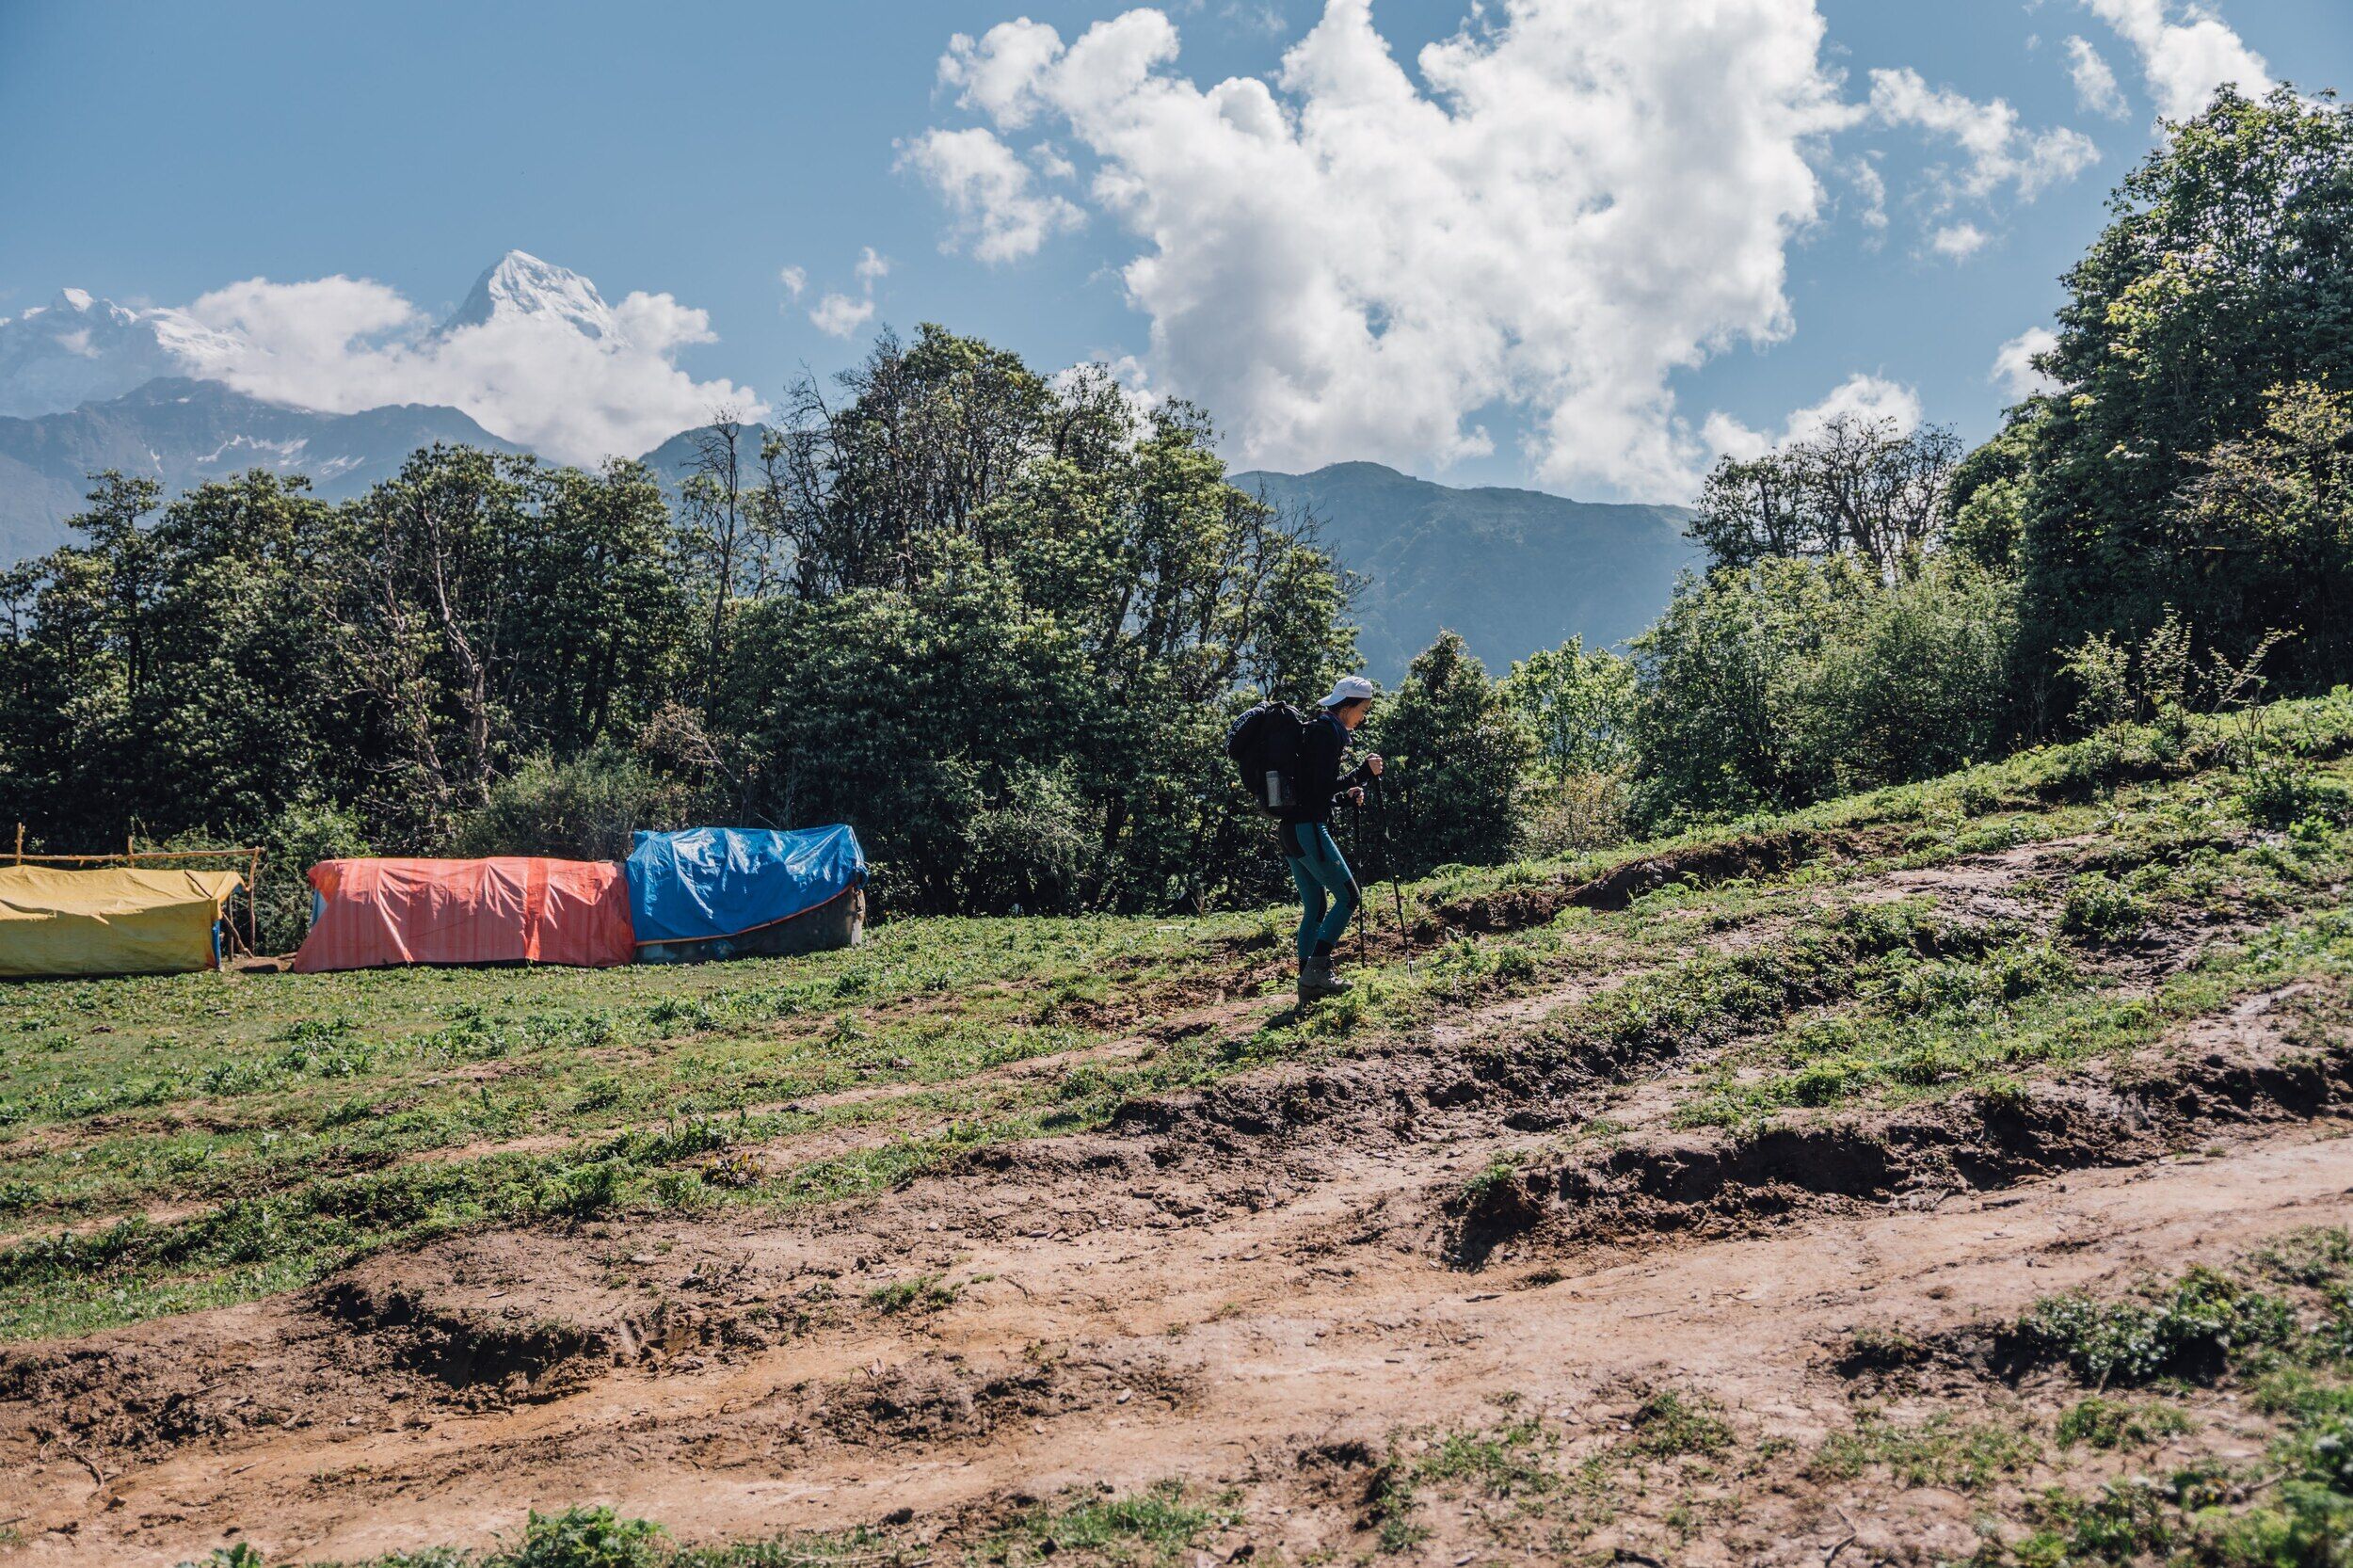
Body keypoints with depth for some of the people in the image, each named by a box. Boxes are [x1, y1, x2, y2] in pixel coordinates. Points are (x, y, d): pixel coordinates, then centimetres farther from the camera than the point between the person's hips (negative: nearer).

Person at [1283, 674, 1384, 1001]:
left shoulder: (1319, 730, 20)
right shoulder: (1327, 732, -11)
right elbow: (1322, 789, -18)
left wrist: (1347, 794, 15)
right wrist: (1364, 773, -13)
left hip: (1291, 829, 10)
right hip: (1309, 829, -10)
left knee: (1315, 906, 11)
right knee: (1348, 896, -5)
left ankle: (1308, 984, 11)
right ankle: (1316, 971, -10)